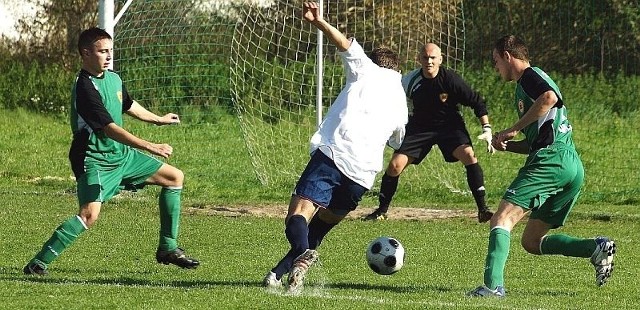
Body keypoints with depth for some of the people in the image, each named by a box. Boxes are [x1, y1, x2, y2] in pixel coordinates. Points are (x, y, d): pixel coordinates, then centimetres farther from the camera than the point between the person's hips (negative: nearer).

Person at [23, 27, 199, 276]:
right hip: (95, 160, -10)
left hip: (121, 154, 10)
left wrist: (158, 119, 43)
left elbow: (128, 105, 28)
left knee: (175, 177, 14)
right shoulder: (85, 87, -23)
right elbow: (110, 129, -28)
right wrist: (150, 147, -33)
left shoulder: (113, 79, 6)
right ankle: (39, 263, -22)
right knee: (90, 214, -29)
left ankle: (168, 248, 20)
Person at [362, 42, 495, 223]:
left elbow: (476, 102, -12)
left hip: (450, 125, -2)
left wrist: (487, 129, -18)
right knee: (395, 165, -9)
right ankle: (381, 211, 12)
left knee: (469, 155, -26)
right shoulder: (410, 81, -15)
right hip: (420, 126, 2)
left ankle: (482, 209, -19)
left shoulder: (450, 79, -20)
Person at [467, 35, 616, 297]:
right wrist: (508, 145, 15)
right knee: (531, 241, 13)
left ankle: (493, 284, -31)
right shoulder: (529, 81, 30)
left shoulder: (529, 75, 1)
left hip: (551, 161, -10)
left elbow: (549, 98, -23)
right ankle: (597, 248, 0)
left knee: (502, 219, -16)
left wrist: (514, 129, -16)